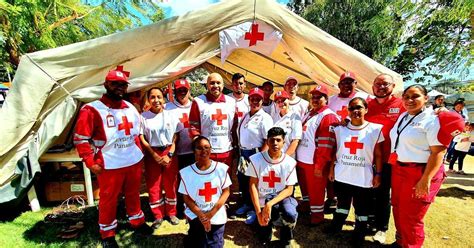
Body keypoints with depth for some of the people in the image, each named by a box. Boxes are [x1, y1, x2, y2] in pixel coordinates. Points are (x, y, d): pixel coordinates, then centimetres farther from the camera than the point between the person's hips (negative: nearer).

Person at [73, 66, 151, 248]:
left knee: (133, 194, 20)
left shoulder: (131, 108, 8)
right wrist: (90, 163, -14)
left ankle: (137, 221, 41)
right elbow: (80, 139, -11)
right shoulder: (92, 110, -12)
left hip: (134, 162, 5)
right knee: (108, 199, 11)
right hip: (110, 165, -5)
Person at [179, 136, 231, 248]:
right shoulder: (186, 172, -11)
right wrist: (201, 215, -14)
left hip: (217, 217, 1)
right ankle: (192, 238, 30)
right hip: (196, 216, -1)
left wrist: (211, 213, -12)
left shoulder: (221, 168, -10)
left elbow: (226, 191, -5)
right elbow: (186, 197, -5)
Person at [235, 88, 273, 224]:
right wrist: (240, 151, 11)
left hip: (255, 154, -7)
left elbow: (269, 140, -18)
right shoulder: (245, 116, 11)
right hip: (243, 153, 8)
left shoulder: (265, 118, -13)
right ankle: (246, 204, 39)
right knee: (242, 180, 18)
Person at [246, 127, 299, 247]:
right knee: (264, 240, -8)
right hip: (263, 200, 0)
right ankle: (268, 222, 27)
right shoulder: (256, 159, -11)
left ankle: (286, 241, 2)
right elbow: (253, 186, -8)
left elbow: (289, 190, -9)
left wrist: (270, 204, -22)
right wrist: (258, 212, -13)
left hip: (282, 197, 1)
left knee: (290, 215, -32)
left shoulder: (290, 162, -9)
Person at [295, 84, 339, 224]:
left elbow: (326, 144, -20)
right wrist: (297, 157, 17)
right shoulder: (309, 114, 13)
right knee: (305, 185, 23)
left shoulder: (328, 116, -14)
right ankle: (306, 204, 44)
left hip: (314, 162, -8)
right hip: (301, 160, 8)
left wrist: (320, 165, -20)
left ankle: (317, 214, 25)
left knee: (316, 190, 6)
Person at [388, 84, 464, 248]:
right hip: (398, 170, 7)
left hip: (420, 173, -7)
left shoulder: (432, 120, -13)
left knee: (410, 217, 5)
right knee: (398, 211, 20)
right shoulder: (402, 117, 9)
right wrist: (393, 166, 14)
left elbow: (438, 152, -18)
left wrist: (426, 179, -23)